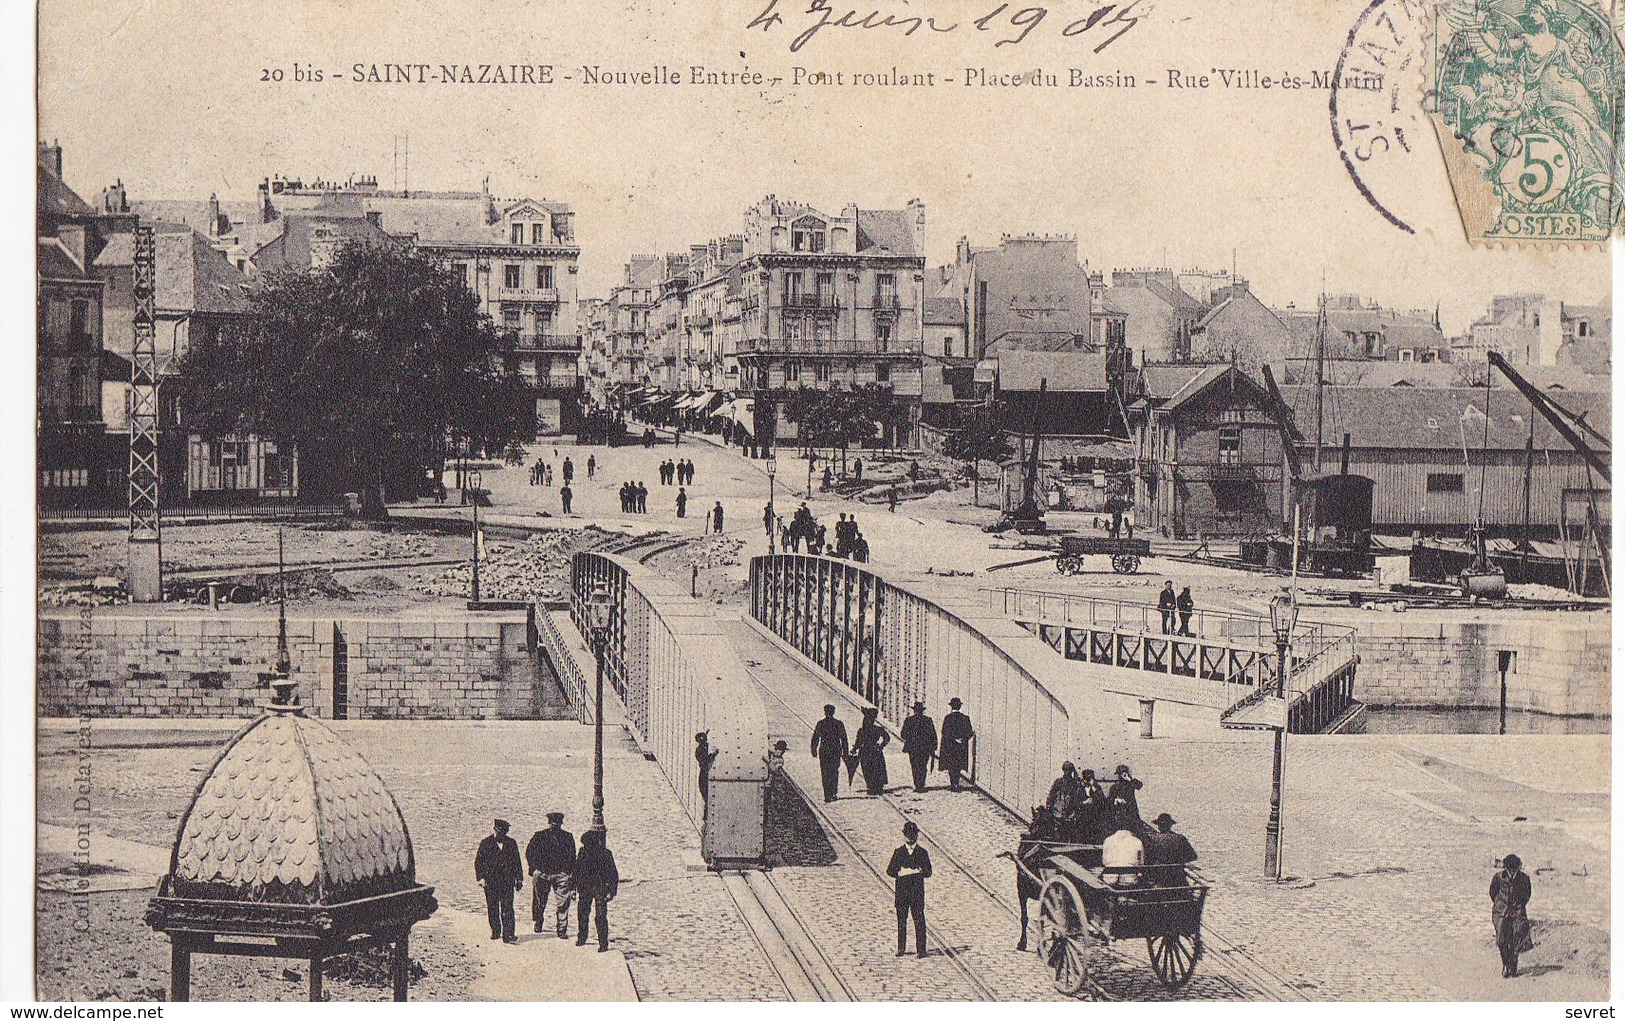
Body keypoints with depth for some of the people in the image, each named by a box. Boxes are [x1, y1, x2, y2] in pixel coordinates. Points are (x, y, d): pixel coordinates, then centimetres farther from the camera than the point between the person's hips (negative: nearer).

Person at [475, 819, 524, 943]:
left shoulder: (511, 843, 8)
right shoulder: (486, 843, 3)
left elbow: (517, 863, 14)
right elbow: (478, 862, 4)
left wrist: (519, 880, 11)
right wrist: (481, 877, -7)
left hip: (507, 881, 0)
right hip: (490, 881, 0)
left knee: (507, 908, -8)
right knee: (492, 908, 7)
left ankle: (508, 935, -11)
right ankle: (495, 932, 21)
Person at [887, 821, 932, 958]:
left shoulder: (922, 853, 4)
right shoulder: (898, 852, 7)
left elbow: (928, 873, -2)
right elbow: (890, 871, 4)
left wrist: (909, 872, -15)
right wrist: (901, 873, -16)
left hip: (917, 891, -1)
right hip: (902, 890, 1)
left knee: (919, 920, -4)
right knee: (901, 920, 5)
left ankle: (921, 949, -1)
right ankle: (901, 948, 12)